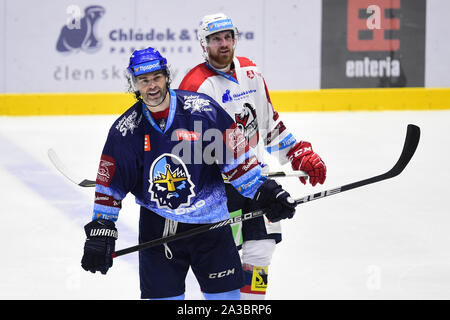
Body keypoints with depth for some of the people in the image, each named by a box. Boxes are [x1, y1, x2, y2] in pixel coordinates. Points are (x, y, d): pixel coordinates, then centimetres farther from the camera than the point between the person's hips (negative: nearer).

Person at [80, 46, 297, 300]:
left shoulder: (202, 109, -9)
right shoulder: (126, 129, -3)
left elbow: (235, 155, -3)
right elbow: (110, 184, 3)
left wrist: (265, 192, -5)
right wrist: (100, 231, -2)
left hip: (210, 221, -1)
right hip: (157, 227, 1)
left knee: (226, 293, 3)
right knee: (161, 293, 0)